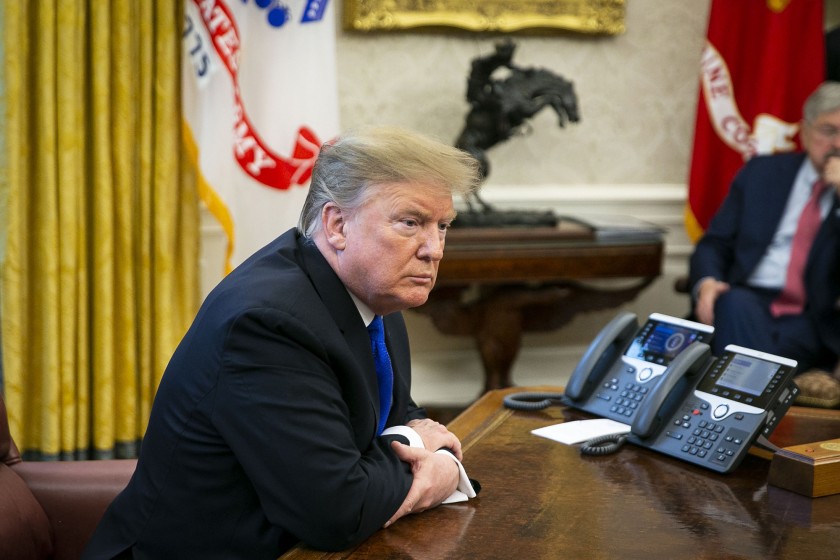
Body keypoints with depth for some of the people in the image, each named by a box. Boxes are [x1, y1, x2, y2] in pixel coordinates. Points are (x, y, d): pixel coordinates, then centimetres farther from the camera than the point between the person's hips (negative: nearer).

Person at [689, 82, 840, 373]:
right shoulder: (762, 172, 15)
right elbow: (715, 244, 12)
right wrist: (706, 283, -11)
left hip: (813, 321, -3)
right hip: (747, 300, 3)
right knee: (734, 303, -34)